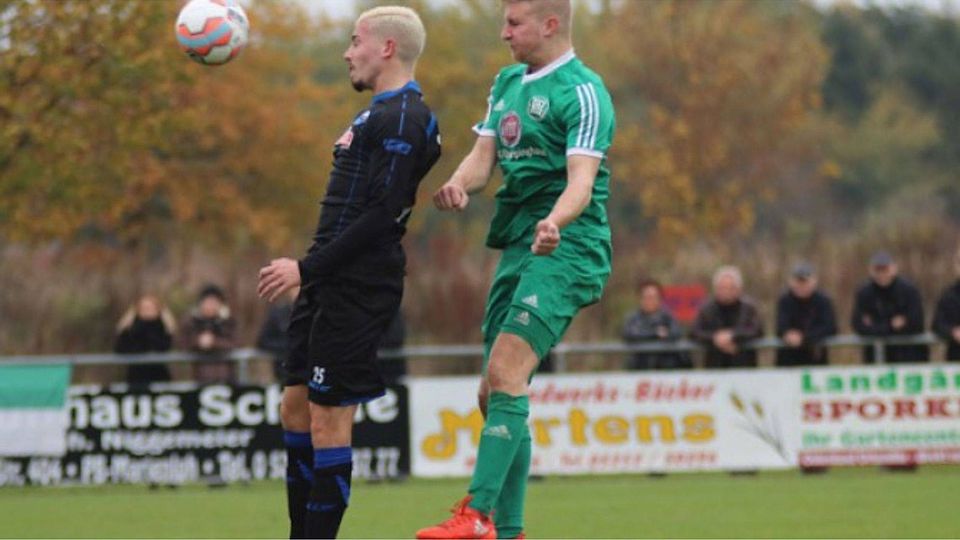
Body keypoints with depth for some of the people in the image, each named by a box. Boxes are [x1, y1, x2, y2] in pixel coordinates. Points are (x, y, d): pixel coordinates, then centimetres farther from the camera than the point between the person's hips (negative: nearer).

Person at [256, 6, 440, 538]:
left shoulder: (402, 117, -14)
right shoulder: (379, 113, 18)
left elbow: (382, 215, -21)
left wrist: (308, 269, -20)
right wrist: (307, 267, 17)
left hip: (356, 289, -10)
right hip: (329, 285, 10)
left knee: (327, 419, -7)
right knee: (294, 408, 12)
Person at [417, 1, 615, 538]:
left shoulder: (582, 92, -10)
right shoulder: (508, 83, 17)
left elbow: (581, 182, -20)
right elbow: (483, 158, 14)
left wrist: (554, 222, -41)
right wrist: (459, 185, -10)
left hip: (565, 248, -9)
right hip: (517, 247, 9)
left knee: (506, 371, -22)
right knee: (495, 392, 8)